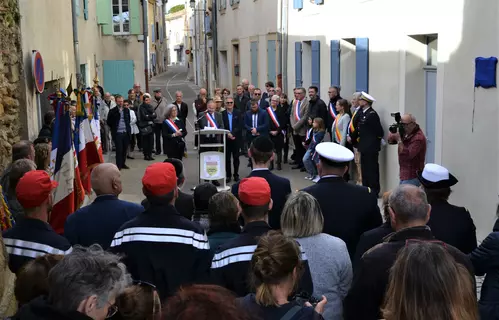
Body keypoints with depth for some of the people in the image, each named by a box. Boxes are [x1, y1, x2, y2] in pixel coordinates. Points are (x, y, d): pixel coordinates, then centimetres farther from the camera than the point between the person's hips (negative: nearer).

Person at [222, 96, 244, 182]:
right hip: (226, 139, 0)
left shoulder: (238, 113, 2)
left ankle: (236, 174, 15)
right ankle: (228, 175, 11)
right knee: (227, 158, 4)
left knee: (236, 157, 6)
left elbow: (240, 126, -5)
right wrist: (227, 134, -15)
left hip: (236, 139, 0)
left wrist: (233, 133, -15)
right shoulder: (222, 114, 0)